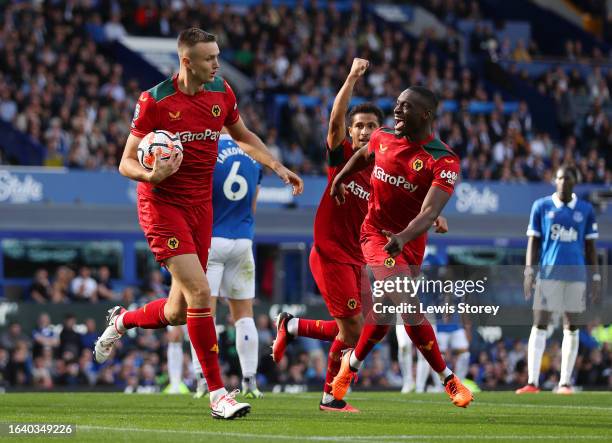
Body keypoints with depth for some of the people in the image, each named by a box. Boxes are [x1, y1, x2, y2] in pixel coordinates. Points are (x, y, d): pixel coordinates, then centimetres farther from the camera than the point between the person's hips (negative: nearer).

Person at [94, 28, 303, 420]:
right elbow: (127, 163, -8)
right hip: (163, 206, -6)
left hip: (201, 206, 6)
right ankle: (217, 393, -12)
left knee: (177, 312, 7)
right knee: (200, 292, -19)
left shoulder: (222, 93, 2)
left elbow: (243, 136, 22)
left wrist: (278, 167, 12)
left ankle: (122, 321, 40)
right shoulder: (155, 101, -13)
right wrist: (151, 176, -29)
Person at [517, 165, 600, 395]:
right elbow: (533, 241, 6)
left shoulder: (585, 210, 8)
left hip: (576, 275, 1)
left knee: (571, 327, 3)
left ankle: (565, 382, 8)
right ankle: (532, 382, -9)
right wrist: (529, 271, -4)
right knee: (539, 325, -7)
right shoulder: (541, 206, 5)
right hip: (548, 273, -1)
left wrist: (595, 278, 6)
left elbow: (590, 246, 11)